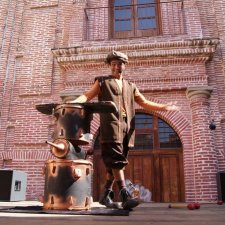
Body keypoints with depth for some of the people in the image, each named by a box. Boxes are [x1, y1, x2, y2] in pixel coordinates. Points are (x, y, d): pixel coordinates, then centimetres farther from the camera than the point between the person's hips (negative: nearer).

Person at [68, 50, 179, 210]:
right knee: (116, 160, -14)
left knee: (117, 161, 6)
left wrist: (164, 107, 10)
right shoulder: (102, 82, 16)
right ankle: (125, 195, -17)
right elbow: (87, 95, 5)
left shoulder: (131, 86, 27)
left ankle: (106, 195, 15)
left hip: (127, 127, 5)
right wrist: (72, 102, -15)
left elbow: (144, 103, 23)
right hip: (111, 126, -5)